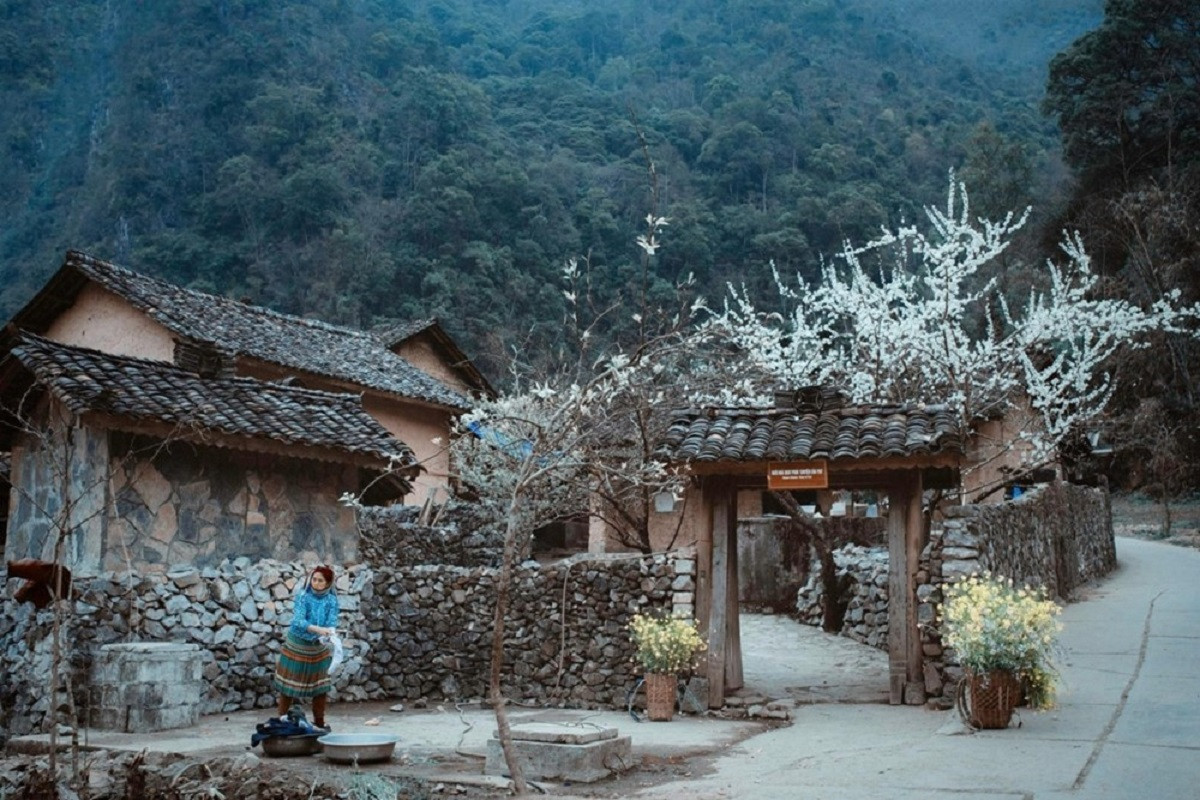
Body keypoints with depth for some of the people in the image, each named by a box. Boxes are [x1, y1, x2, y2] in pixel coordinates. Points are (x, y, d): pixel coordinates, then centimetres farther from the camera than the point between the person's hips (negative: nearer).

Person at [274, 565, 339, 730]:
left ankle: (319, 721, 22)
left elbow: (332, 623, -17)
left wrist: (328, 633, -41)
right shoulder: (303, 596, -18)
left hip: (318, 648, 3)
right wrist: (318, 629, -45)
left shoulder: (331, 600, -10)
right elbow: (298, 620, -29)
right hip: (296, 646, -2)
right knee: (289, 685, 4)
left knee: (321, 686, 8)